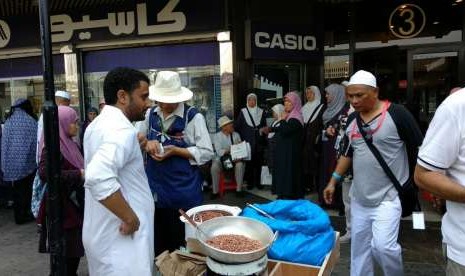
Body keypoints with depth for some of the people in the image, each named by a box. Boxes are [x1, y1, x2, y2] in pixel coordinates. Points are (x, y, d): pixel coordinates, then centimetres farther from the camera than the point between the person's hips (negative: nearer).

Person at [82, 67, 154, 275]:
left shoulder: (98, 124, 9)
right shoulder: (121, 129, -23)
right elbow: (99, 177, -38)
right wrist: (130, 218, -27)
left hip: (104, 233, 10)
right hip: (120, 238, -10)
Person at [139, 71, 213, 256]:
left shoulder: (193, 117, -11)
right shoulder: (151, 114, 4)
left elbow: (206, 153, -11)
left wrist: (175, 151, -21)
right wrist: (148, 144, -6)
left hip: (183, 190, -4)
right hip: (155, 187, 5)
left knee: (182, 243, 9)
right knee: (157, 242, 18)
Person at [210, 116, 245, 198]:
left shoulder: (236, 134, 6)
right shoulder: (217, 136, -2)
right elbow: (219, 152, -13)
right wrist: (231, 150, -22)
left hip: (235, 159, 2)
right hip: (221, 159, -2)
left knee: (240, 165, -30)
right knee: (214, 167, -32)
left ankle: (239, 189, -16)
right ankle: (215, 191, -16)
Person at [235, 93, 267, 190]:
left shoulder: (261, 112, 10)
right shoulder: (243, 112, 4)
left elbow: (264, 126, 12)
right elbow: (237, 126, 2)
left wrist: (263, 133, 2)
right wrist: (241, 138, -3)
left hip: (259, 141, 2)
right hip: (247, 142, -2)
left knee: (258, 162, 3)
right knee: (249, 162, -2)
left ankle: (258, 182, 12)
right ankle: (249, 182, 7)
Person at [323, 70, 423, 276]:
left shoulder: (397, 114, -12)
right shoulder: (352, 120, 6)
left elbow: (420, 148, -6)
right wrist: (333, 181, 12)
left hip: (387, 196, -5)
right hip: (359, 197, 6)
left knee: (382, 246, -11)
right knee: (359, 245, 12)